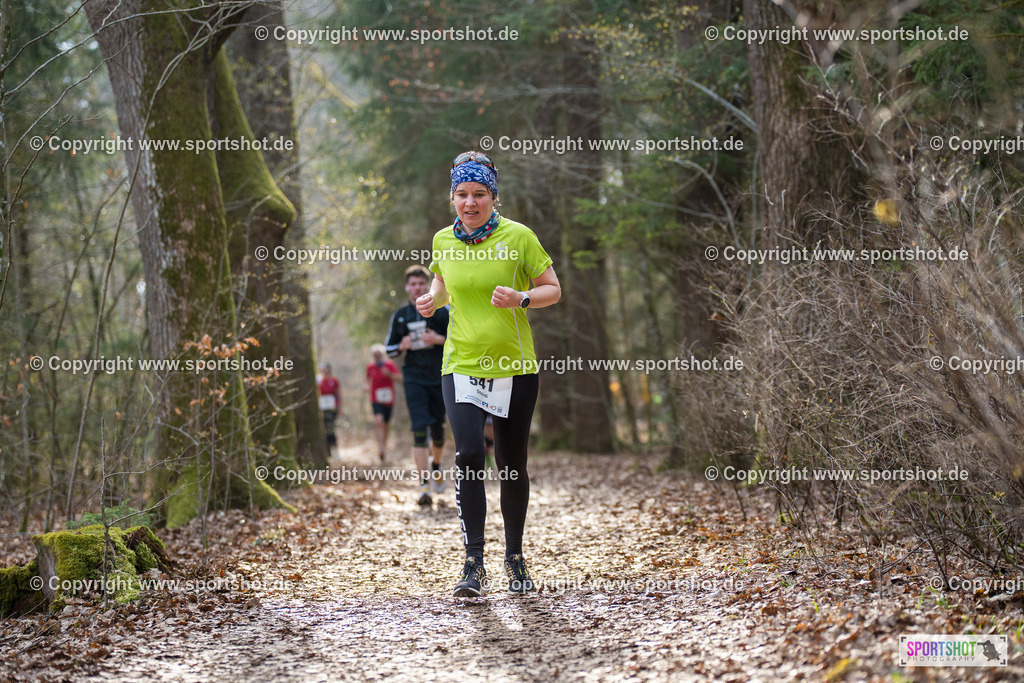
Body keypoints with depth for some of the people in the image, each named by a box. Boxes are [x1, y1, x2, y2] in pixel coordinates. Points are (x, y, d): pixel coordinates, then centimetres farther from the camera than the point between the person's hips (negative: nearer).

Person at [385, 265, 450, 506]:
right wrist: (401, 346, -8)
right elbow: (389, 348, 14)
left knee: (438, 430, 9)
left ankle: (436, 467, 40)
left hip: (439, 377, 0)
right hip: (413, 379, 0)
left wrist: (439, 339, -14)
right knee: (419, 430, -13)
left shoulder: (442, 311, 2)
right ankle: (424, 486, -16)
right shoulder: (400, 316, 6)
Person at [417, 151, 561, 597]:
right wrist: (434, 299, 0)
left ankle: (515, 557, 27)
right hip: (462, 365, 1)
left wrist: (522, 299, -20)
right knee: (468, 456, -16)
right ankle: (474, 564, -10)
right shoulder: (444, 241, 3)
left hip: (514, 366, -1)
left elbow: (553, 289, 0)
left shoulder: (518, 236, -6)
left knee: (512, 465, 8)